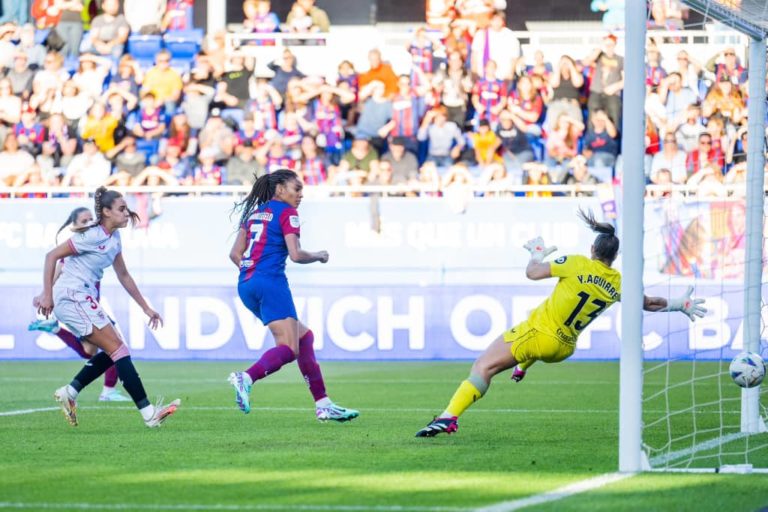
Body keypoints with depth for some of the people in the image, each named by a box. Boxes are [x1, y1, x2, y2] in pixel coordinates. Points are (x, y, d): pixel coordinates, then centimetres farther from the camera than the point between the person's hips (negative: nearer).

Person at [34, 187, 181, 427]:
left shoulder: (114, 238, 12)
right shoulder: (93, 236, -15)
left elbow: (123, 276, 21)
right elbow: (52, 256, -15)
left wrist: (146, 308, 21)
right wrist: (47, 295, -17)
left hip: (82, 299, 10)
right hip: (71, 297, -10)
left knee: (113, 352, 9)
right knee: (118, 349, -12)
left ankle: (69, 392, 12)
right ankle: (148, 413, -16)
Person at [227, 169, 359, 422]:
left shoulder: (255, 212, 21)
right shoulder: (286, 212, -2)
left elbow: (235, 253, 18)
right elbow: (296, 254, -11)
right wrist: (320, 256, 6)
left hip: (247, 286, 9)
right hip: (271, 282, -9)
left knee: (304, 336, 15)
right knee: (289, 349, -13)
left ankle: (323, 404, 11)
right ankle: (246, 378, -38)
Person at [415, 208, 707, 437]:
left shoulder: (578, 264, -12)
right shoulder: (619, 285, 0)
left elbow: (532, 273, -7)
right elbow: (650, 303, 15)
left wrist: (537, 253, 13)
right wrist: (681, 304, 30)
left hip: (539, 335, -5)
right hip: (564, 347, 6)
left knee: (483, 366, -11)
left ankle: (450, 416, -28)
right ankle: (522, 368, 40)